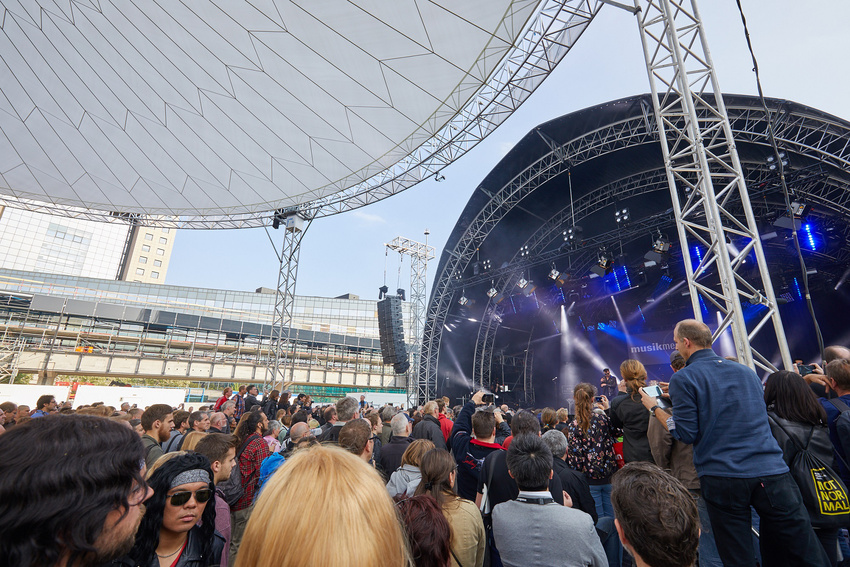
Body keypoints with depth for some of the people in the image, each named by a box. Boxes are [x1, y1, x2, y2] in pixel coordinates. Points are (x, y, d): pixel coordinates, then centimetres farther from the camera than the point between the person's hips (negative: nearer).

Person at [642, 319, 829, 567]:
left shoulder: (682, 379, -7)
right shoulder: (746, 371, 12)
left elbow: (687, 434, -9)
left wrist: (655, 409, 4)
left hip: (723, 478, -4)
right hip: (771, 472, 5)